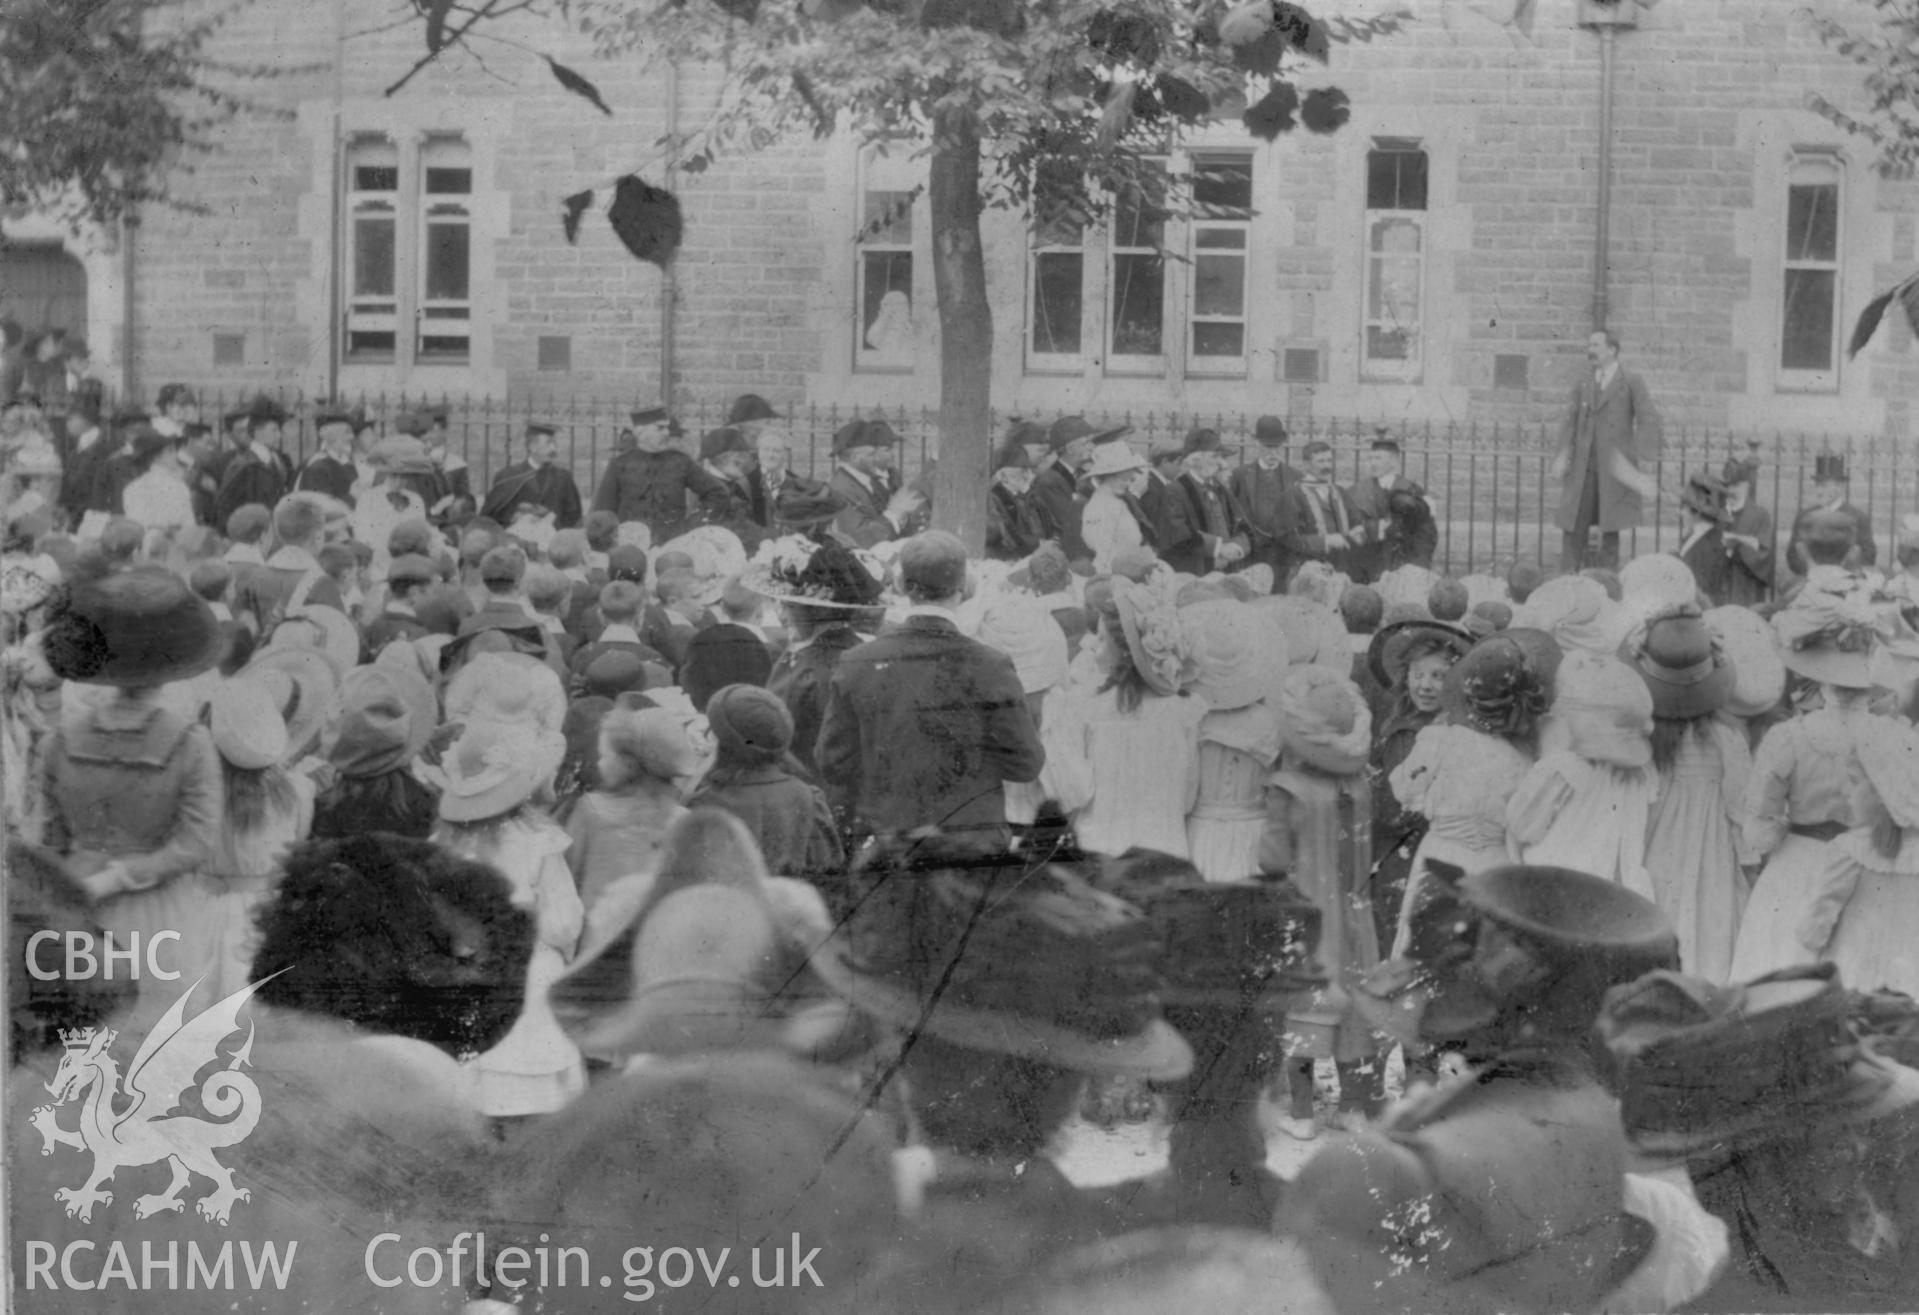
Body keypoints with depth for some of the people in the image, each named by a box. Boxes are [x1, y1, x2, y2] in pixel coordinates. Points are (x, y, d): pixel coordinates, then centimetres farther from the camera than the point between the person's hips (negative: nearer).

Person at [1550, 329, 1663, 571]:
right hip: (1582, 468, 4)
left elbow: (1649, 420, -6)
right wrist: (1563, 455, -6)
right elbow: (1571, 422, 9)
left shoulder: (1631, 383, 1)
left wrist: (1643, 458, -15)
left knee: (1610, 530, 0)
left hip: (1616, 469, -4)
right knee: (1573, 529, -1)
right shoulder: (1582, 386, 15)